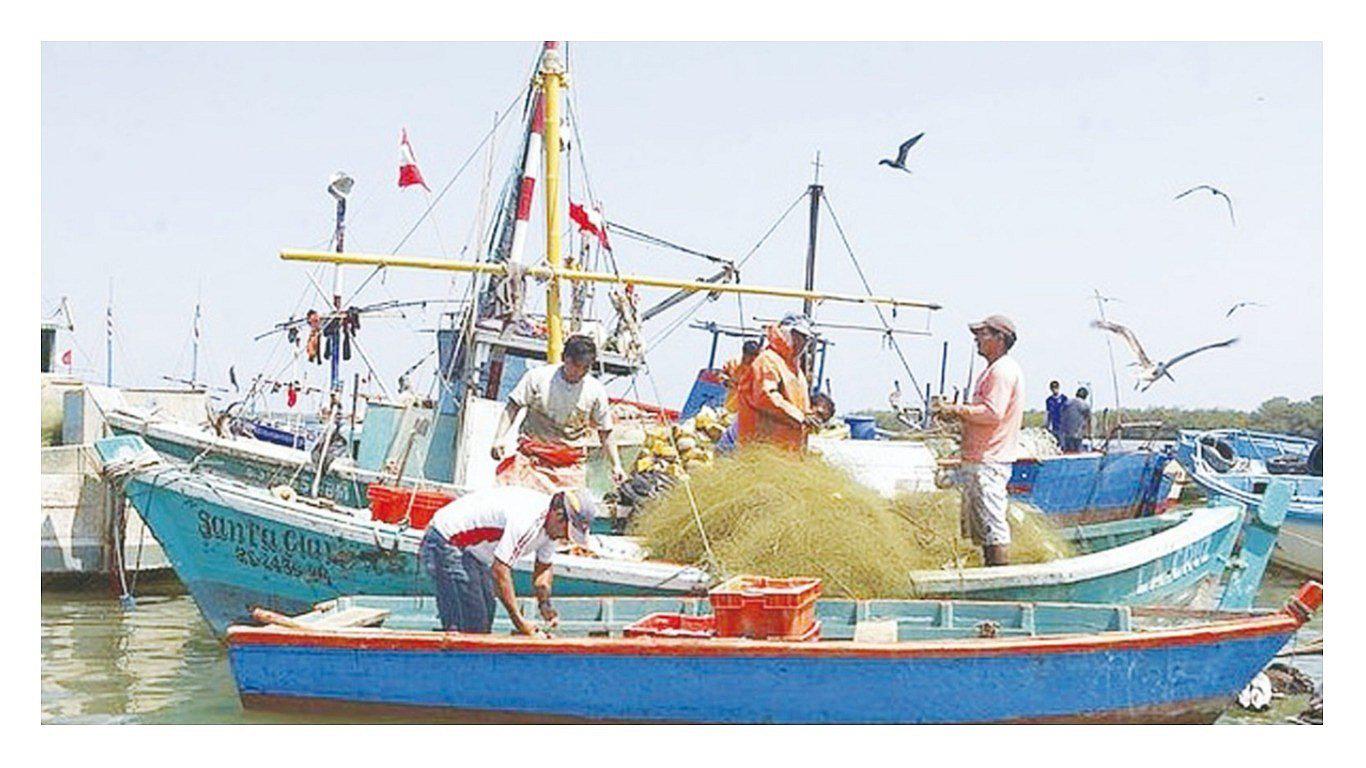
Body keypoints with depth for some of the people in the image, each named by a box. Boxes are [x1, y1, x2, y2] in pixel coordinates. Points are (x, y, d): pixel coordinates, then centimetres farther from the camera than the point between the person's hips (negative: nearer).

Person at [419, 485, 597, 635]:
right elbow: (499, 569, -34)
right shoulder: (526, 520, -32)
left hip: (473, 552, 11)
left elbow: (543, 568, 12)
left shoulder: (552, 524, -1)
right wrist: (519, 620, -31)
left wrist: (545, 604, -5)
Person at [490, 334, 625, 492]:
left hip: (570, 465, 1)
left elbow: (605, 432, 8)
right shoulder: (538, 377, -4)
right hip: (532, 455, -1)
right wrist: (499, 438, -12)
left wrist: (616, 465, 1)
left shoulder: (596, 391, 1)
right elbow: (512, 408, 1)